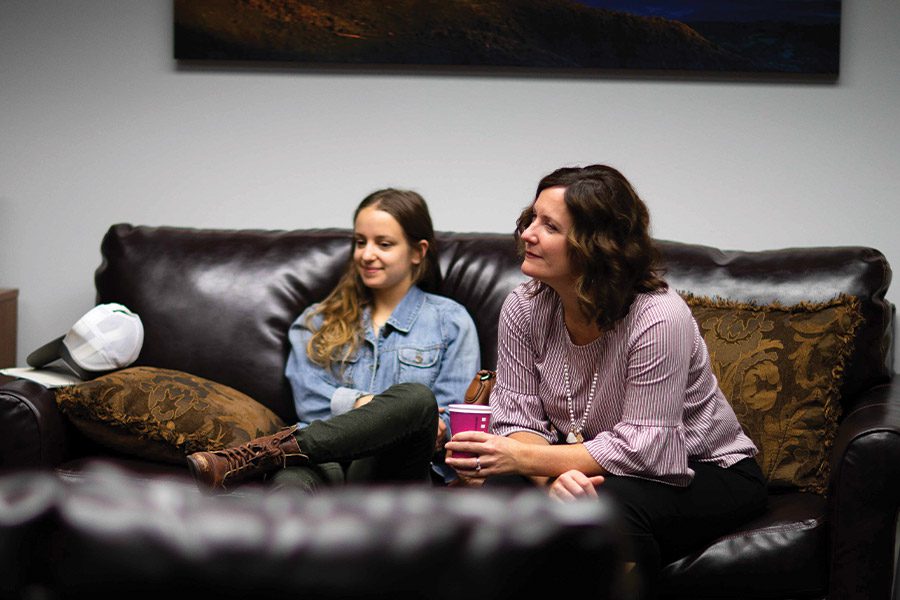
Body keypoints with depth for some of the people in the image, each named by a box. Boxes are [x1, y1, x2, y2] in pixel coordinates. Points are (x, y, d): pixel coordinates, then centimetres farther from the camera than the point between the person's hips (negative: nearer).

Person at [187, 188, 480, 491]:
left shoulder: (450, 321, 19)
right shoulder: (320, 320, 26)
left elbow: (449, 424, 11)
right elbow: (310, 400, 10)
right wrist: (360, 403, -8)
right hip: (327, 458, 1)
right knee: (294, 475, -38)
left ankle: (254, 456, -45)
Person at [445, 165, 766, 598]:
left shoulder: (659, 318, -26)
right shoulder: (523, 308, -8)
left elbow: (643, 448, -28)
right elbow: (518, 419, -9)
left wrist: (525, 458, -33)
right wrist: (551, 477, -32)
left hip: (705, 473, -4)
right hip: (590, 468, 5)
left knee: (608, 504, -36)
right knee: (501, 490, -25)